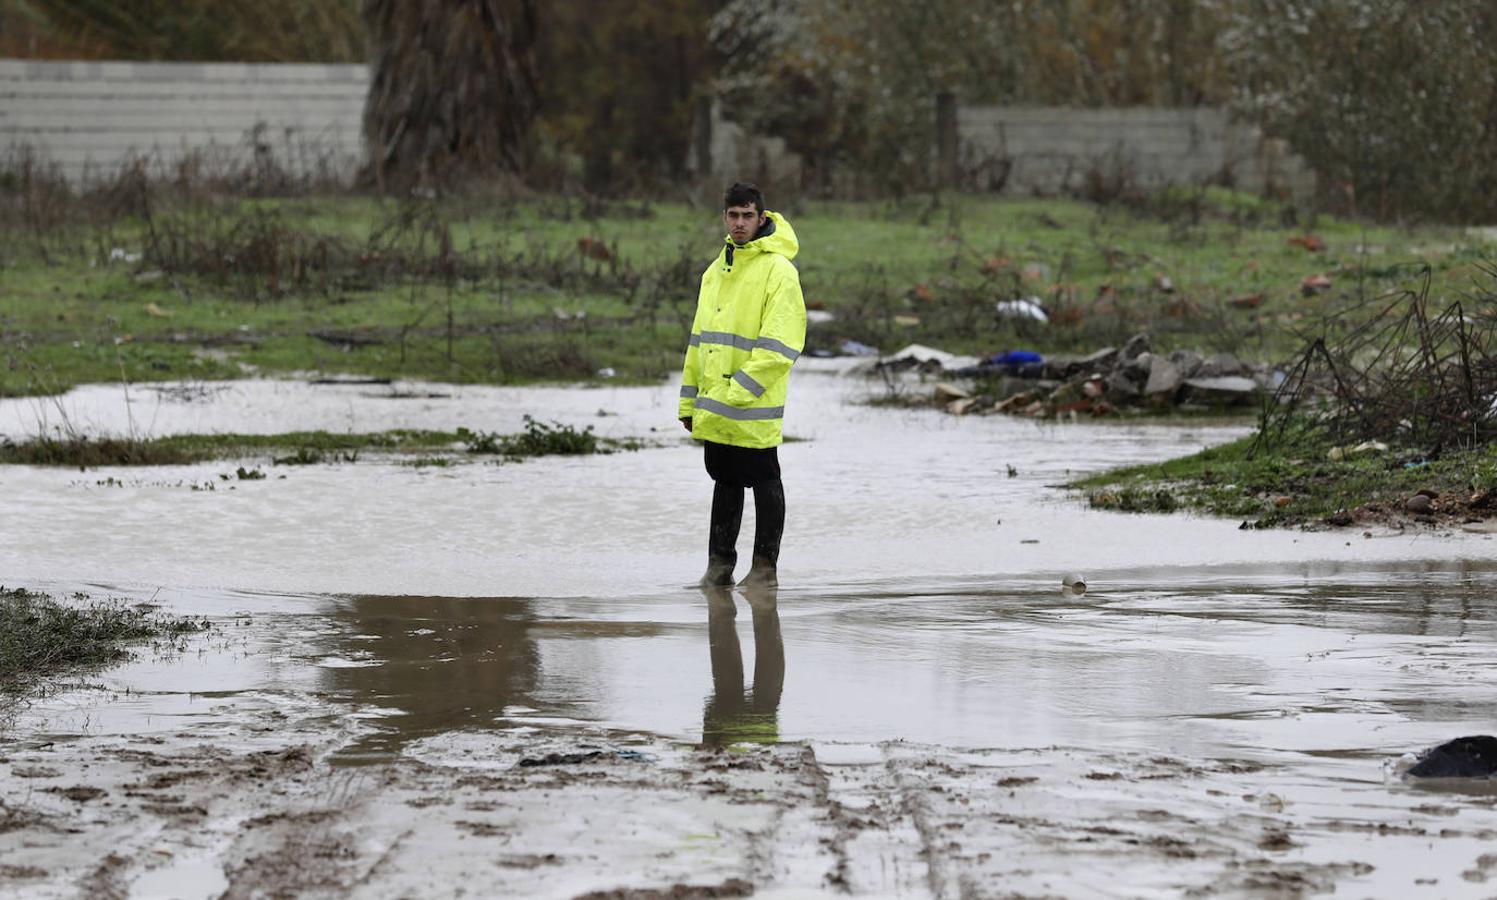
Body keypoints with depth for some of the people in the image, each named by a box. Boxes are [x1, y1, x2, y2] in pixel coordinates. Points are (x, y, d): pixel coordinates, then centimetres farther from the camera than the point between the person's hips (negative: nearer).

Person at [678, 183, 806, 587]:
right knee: (725, 480, 13)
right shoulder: (716, 271, 15)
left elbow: (779, 346, -16)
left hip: (755, 409, -7)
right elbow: (699, 339, 20)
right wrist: (689, 400, 16)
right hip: (715, 409, 7)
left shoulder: (777, 270, -10)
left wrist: (741, 391, -20)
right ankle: (720, 562, 19)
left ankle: (765, 565, 8)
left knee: (763, 481, 1)